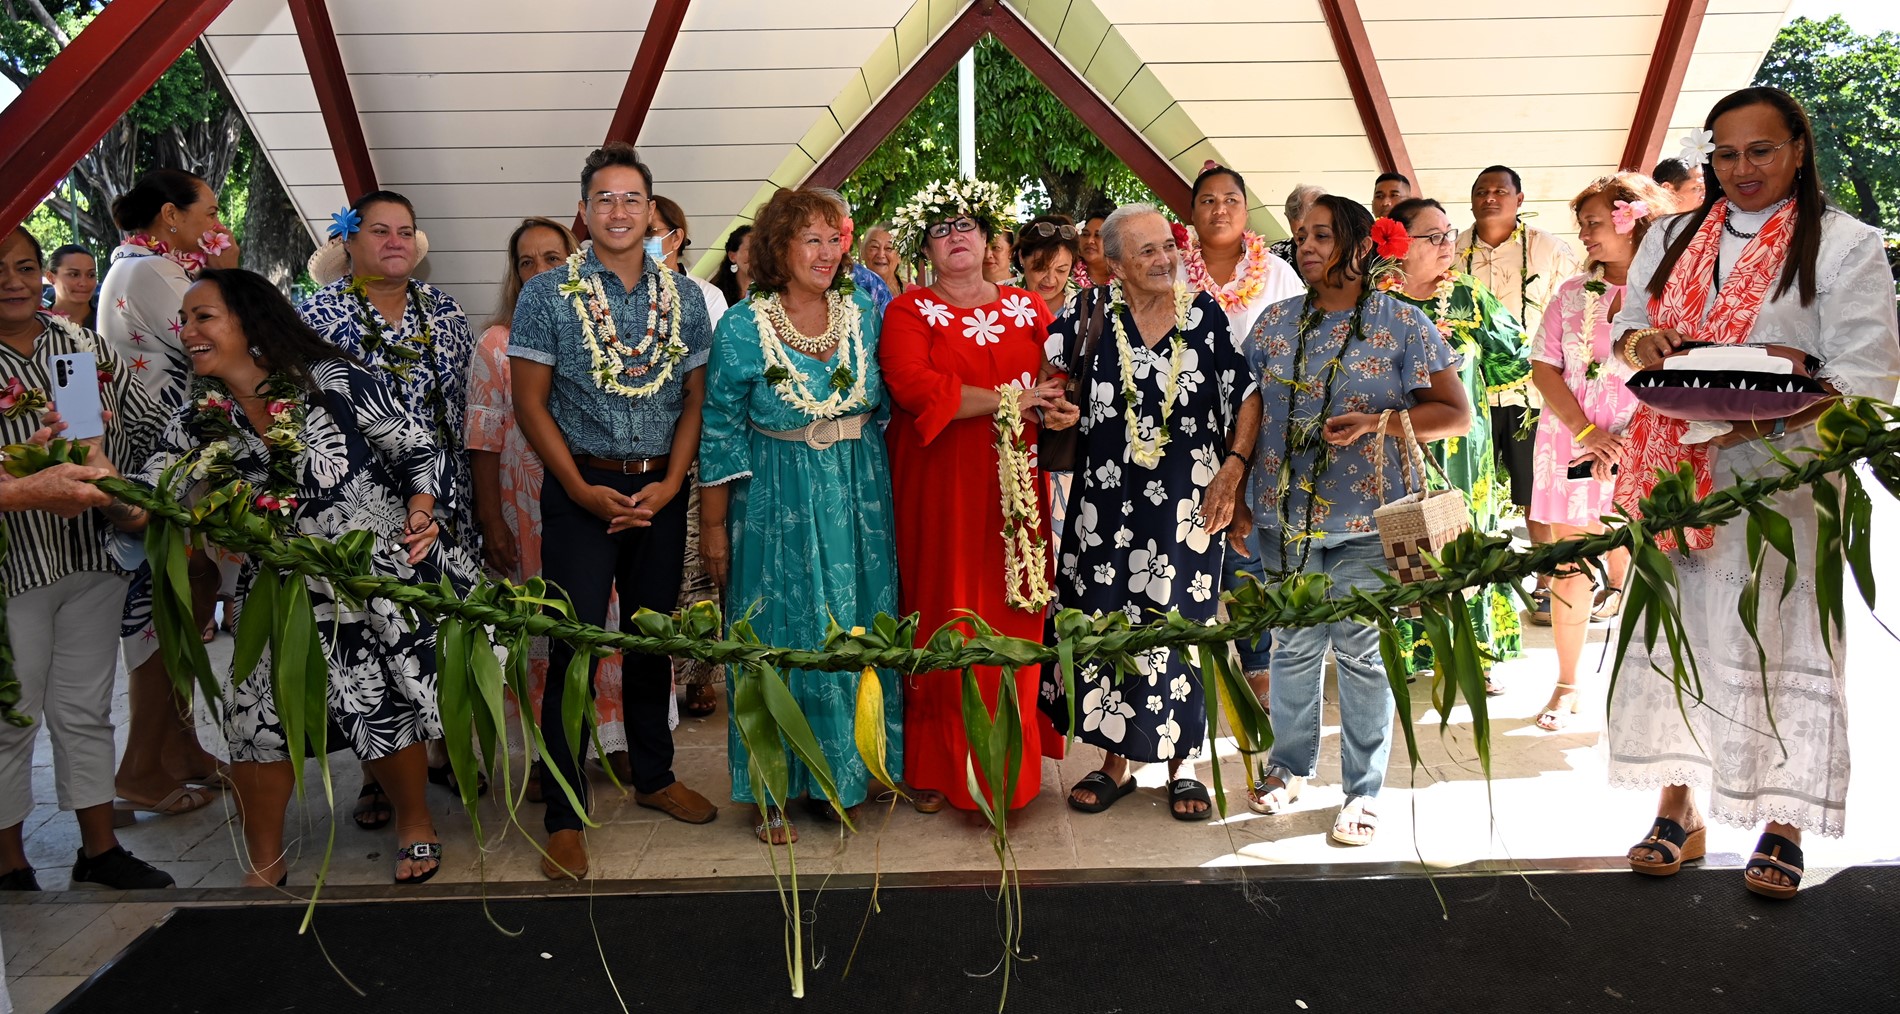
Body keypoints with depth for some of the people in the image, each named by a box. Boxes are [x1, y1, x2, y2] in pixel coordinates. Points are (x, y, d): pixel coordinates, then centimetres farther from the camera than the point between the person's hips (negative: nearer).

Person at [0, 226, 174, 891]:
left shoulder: (85, 346, 8)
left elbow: (147, 423, 7)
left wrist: (111, 470, -9)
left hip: (94, 558, 4)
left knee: (86, 710, 14)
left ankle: (100, 850, 26)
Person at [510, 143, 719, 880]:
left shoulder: (684, 297, 6)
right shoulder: (547, 295, -3)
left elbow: (695, 399, 7)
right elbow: (530, 404, -4)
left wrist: (670, 483, -6)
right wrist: (584, 491, -12)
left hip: (661, 492, 3)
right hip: (582, 491, -3)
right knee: (573, 647, -2)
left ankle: (653, 776, 32)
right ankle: (563, 817, 8)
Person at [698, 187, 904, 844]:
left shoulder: (863, 315, 2)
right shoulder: (743, 328, -8)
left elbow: (886, 405, 12)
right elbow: (720, 434, -5)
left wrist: (883, 493, 8)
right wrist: (714, 527, -6)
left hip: (859, 495, 4)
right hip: (777, 503, -4)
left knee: (856, 632, 10)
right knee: (782, 638, 4)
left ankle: (843, 772, 27)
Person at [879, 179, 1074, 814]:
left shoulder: (1027, 309, 13)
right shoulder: (908, 312, 2)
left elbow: (1064, 381, 11)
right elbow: (912, 385, -14)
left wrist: (1065, 410, -14)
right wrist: (1008, 398, -12)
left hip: (1014, 485, 3)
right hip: (938, 487, -3)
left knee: (1013, 618, 4)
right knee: (944, 618, 0)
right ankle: (936, 767, 11)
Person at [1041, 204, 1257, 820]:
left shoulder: (1204, 313, 0)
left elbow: (1249, 397, 2)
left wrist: (1232, 470, -6)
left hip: (1189, 502, -1)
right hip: (1110, 503, 1)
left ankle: (1182, 764, 20)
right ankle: (1114, 762, 22)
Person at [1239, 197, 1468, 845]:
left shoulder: (1401, 323, -2)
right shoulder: (1276, 322, 8)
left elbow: (1456, 412, -2)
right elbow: (1249, 415, 11)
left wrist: (1377, 422, -15)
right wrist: (1239, 499, 7)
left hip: (1364, 520, -3)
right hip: (1286, 512, 3)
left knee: (1362, 652, 3)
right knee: (1293, 645, 12)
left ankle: (1363, 791, 15)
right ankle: (1289, 765, 30)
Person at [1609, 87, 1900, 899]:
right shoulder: (1670, 239, 15)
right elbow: (1627, 324, 19)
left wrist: (1766, 421, -22)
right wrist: (1638, 340, -7)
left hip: (1779, 482, -4)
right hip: (1673, 478, 4)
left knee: (1781, 643, -1)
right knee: (1673, 634, 7)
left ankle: (1783, 826, 11)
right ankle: (1677, 809, 18)